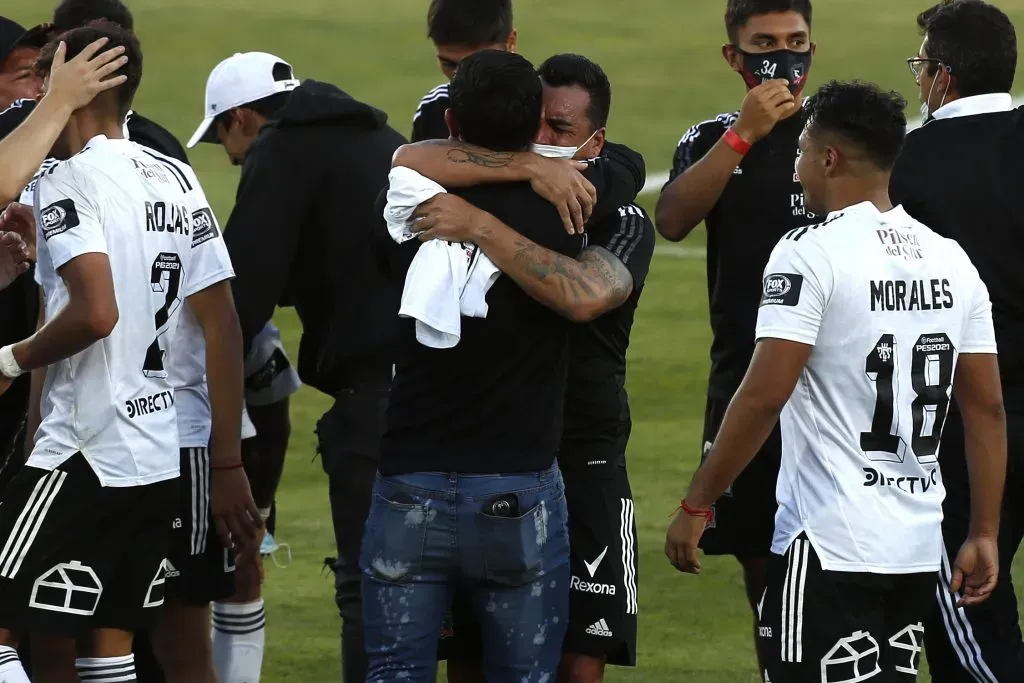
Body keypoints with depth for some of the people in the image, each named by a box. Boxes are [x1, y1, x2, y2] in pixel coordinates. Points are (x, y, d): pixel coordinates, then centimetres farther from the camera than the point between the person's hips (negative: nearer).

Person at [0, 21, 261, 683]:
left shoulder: (70, 180, -11)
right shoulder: (177, 180, 12)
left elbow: (96, 312, -25)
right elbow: (221, 327, 10)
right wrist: (229, 466, 12)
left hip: (84, 455, -8)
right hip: (162, 457, 8)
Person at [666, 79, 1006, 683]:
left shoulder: (811, 253, -11)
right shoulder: (951, 259, 10)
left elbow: (764, 395, -17)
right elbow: (988, 410, 10)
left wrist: (697, 506, -10)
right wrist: (984, 535, 16)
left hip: (831, 547, -7)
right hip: (920, 546, 7)